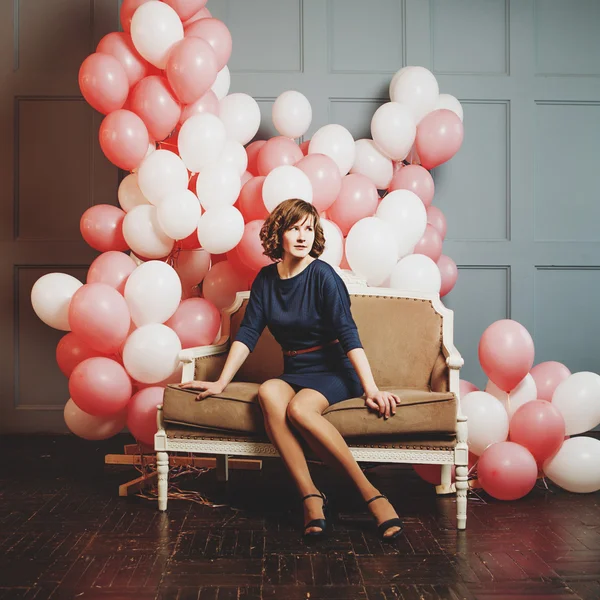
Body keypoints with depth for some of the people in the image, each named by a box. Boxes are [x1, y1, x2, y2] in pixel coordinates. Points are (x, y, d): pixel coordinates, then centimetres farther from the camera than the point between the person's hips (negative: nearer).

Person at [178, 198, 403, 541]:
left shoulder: (322, 275, -9)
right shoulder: (266, 279, 7)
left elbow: (347, 333, -16)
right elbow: (248, 333, 4)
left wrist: (371, 389, -23)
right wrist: (221, 382, -4)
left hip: (335, 372, -4)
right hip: (295, 372, 4)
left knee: (299, 407, -35)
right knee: (268, 392, -31)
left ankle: (371, 493, -27)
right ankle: (311, 497, -29)